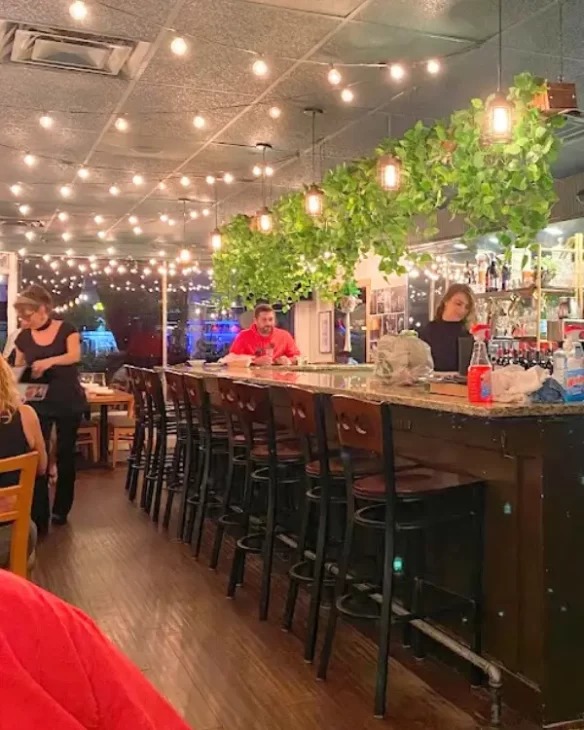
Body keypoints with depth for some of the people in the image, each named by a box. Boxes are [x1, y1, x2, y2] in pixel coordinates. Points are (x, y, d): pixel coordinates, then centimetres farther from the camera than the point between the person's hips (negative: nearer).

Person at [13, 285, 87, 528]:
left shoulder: (66, 329, -5)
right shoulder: (23, 337, 4)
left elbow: (75, 355, -21)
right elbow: (18, 369, 11)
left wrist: (49, 361, -38)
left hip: (69, 402, -2)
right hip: (39, 403, 2)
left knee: (65, 455, 8)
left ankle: (61, 510, 23)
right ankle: (39, 518, -2)